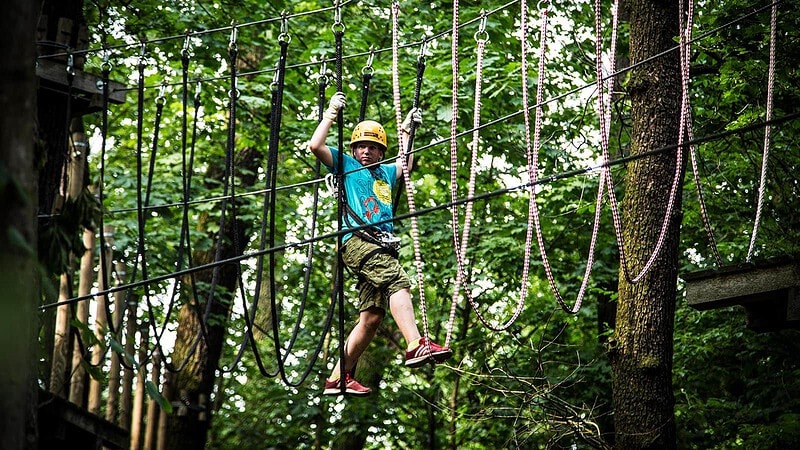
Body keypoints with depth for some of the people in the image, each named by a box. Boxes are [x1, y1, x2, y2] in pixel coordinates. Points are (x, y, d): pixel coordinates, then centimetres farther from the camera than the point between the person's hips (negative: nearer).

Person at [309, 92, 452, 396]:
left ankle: (338, 379, 3)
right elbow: (315, 145, 2)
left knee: (371, 318, -1)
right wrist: (331, 113, 6)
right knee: (398, 281, -31)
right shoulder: (345, 165, 15)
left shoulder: (385, 173, 33)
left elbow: (406, 163, 50)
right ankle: (416, 345, -47)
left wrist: (407, 131, 45)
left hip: (382, 245, 7)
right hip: (356, 239, -7)